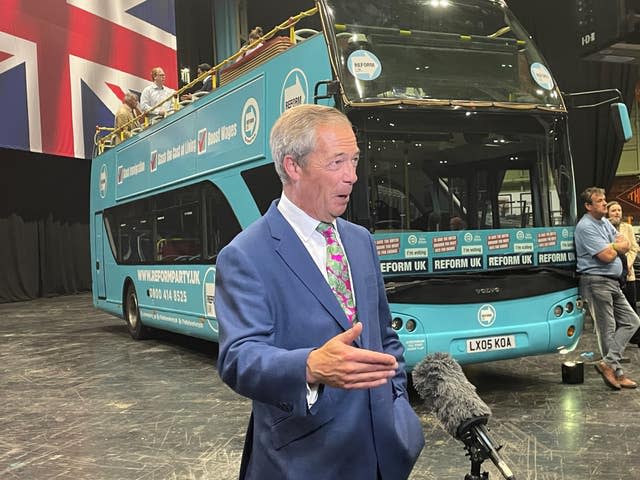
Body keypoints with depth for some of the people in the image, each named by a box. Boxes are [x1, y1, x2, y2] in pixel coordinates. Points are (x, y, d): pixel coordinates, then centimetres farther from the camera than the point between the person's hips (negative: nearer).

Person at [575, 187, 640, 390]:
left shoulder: (605, 223, 15)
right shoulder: (586, 227, -14)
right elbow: (607, 256, -19)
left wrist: (612, 246, -11)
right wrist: (616, 246, 1)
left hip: (612, 282, 9)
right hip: (596, 282, -9)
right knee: (607, 329, -4)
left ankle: (608, 363, 3)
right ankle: (616, 373, 4)